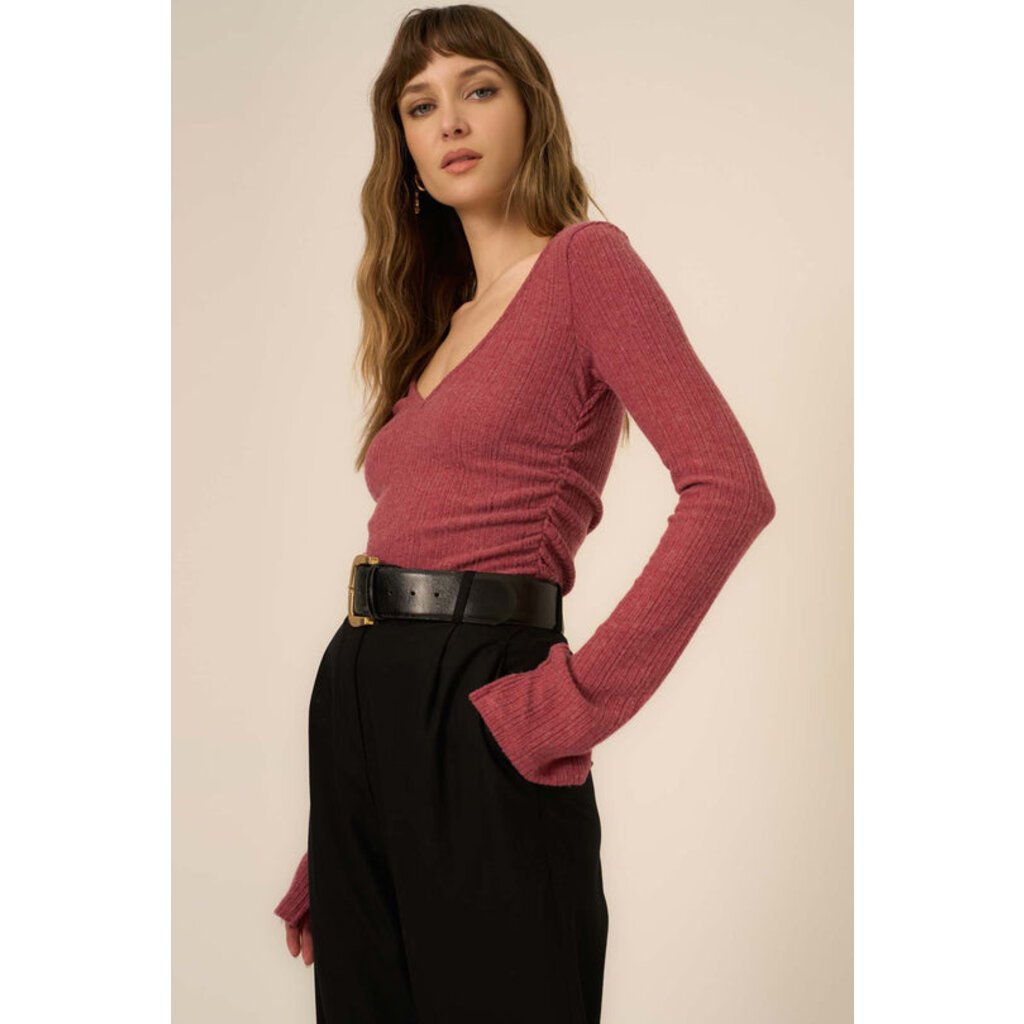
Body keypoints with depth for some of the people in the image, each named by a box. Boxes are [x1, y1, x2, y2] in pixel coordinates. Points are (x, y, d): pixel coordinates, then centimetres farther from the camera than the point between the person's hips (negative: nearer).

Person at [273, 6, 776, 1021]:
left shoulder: (587, 263, -4)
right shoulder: (434, 322, 17)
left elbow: (729, 489, -17)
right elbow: (406, 545, 14)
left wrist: (577, 702, -16)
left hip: (476, 705, -7)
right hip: (359, 708, 7)